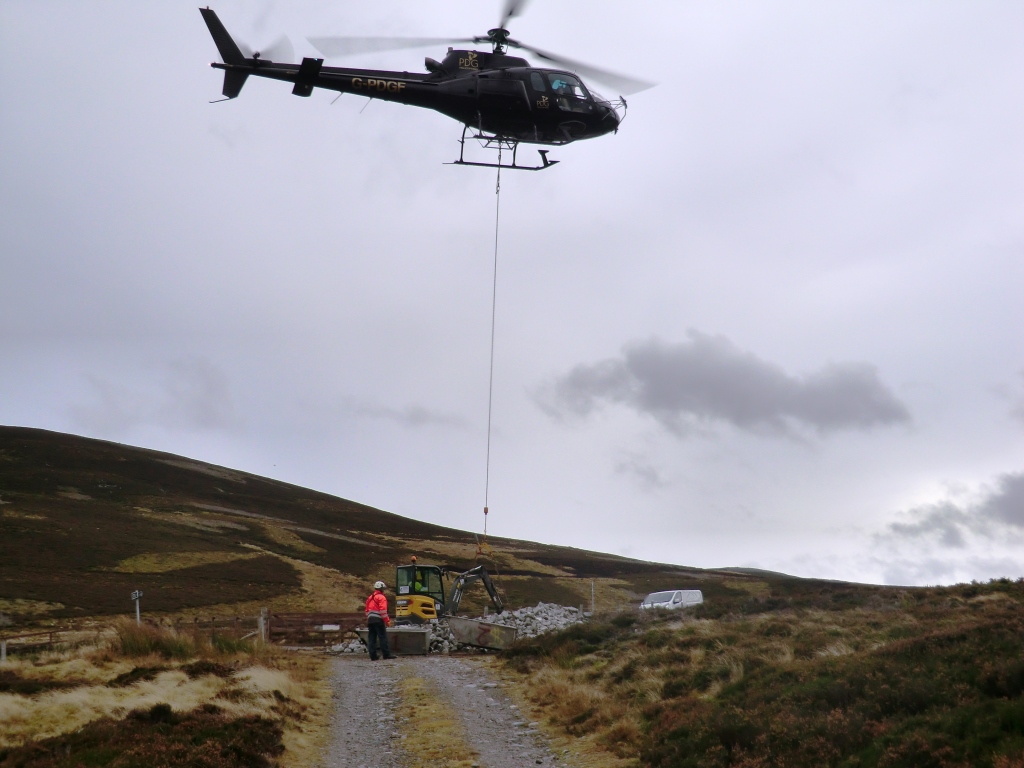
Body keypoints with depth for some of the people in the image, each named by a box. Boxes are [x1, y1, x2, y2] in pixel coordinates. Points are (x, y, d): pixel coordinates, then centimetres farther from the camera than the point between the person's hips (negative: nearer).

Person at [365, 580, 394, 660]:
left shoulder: (370, 598, 21)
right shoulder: (381, 597, -4)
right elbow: (383, 610, -13)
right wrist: (387, 621, -10)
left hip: (370, 620, 7)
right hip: (378, 620, -7)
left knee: (372, 638, 5)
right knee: (383, 637, -6)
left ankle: (373, 656, 3)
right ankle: (386, 654, -9)